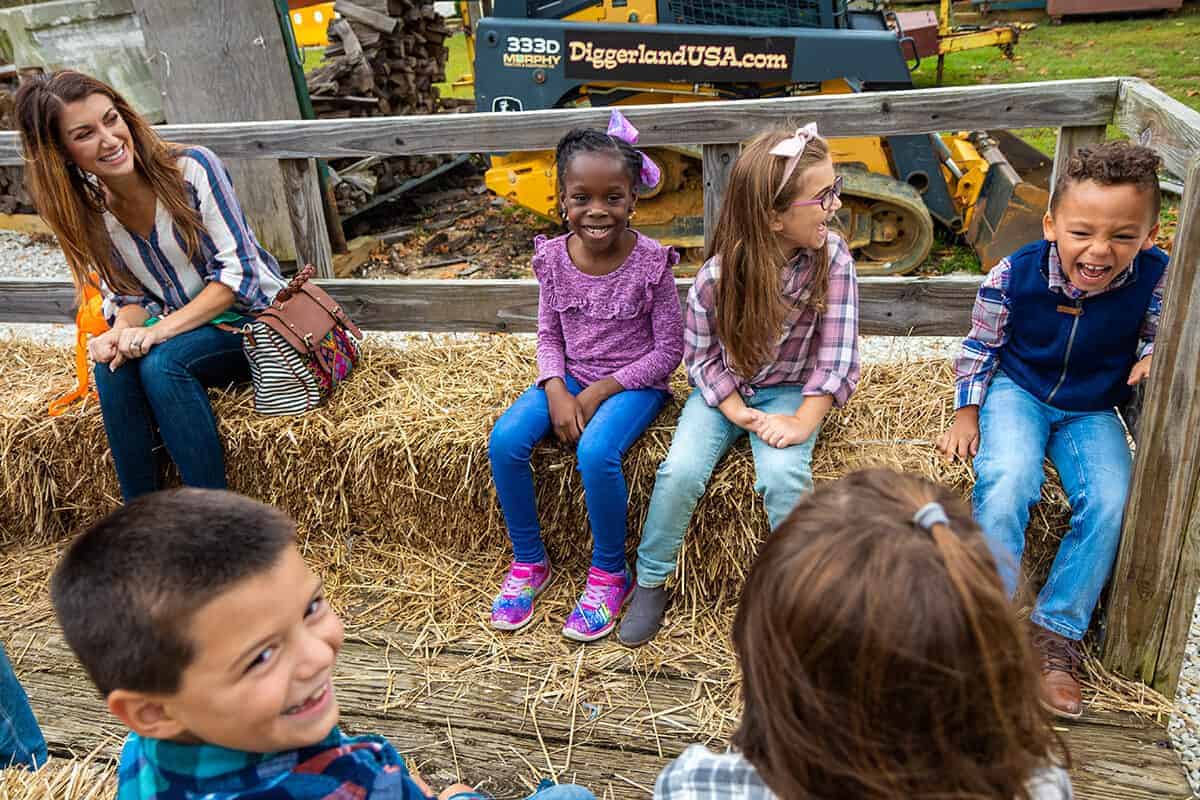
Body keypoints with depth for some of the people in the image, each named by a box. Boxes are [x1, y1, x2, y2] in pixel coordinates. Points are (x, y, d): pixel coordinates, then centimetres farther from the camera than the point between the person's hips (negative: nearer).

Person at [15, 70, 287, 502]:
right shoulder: (85, 212, -1)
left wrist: (160, 330, -26)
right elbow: (128, 296, 6)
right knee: (113, 363, -25)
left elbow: (238, 271, -18)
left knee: (161, 361, -30)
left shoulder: (193, 168, -15)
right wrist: (121, 331, -19)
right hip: (177, 334, 4)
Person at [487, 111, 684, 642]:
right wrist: (557, 391, -13)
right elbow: (548, 334, 6)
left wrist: (600, 391, -16)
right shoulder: (553, 258, -4)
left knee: (595, 451, -33)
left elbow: (669, 350, -11)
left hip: (634, 382, -4)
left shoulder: (650, 262, -15)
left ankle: (609, 573, -6)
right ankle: (529, 562, 4)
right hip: (570, 378, 5)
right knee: (504, 441, -18)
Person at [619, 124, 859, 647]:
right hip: (724, 389, 0)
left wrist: (803, 422, -21)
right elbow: (702, 356, -6)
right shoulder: (717, 276, -18)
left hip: (789, 391, 0)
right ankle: (650, 583, 2)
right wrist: (738, 413, -18)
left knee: (783, 476, -28)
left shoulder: (833, 258, -15)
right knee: (680, 472, -21)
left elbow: (835, 354, -13)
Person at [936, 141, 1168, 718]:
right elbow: (980, 346, -2)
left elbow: (1154, 338, 6)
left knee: (1110, 503, -20)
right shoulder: (1014, 274, -19)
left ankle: (1056, 632, -4)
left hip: (1092, 409, 2)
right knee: (1006, 482, -29)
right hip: (1018, 391, -2)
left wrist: (1151, 356, -17)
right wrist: (968, 411, -5)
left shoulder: (1154, 279, -16)